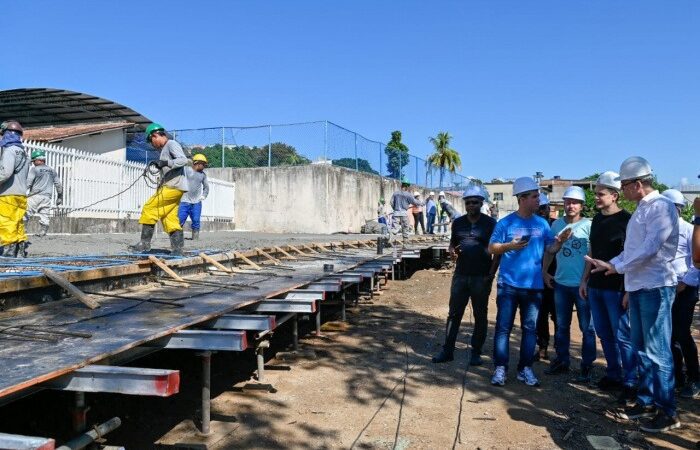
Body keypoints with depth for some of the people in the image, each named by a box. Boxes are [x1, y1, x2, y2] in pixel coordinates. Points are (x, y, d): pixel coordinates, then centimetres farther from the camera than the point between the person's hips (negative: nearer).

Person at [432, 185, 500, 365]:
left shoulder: (490, 223, -3)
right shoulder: (458, 222, 8)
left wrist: (491, 274, -9)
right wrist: (452, 250, -6)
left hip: (481, 277, -3)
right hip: (460, 276, 3)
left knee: (480, 316, 6)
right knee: (454, 313, 5)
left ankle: (476, 353, 17)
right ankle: (447, 351, 12)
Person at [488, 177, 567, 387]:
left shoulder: (542, 224, 8)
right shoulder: (506, 223, -3)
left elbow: (550, 249, 9)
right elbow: (491, 248, -2)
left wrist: (560, 239, -9)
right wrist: (510, 246, -18)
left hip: (534, 286, 4)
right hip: (509, 284, -3)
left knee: (530, 328, 9)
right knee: (503, 327, 0)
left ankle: (525, 368, 19)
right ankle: (500, 368, 7)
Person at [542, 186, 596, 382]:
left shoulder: (588, 225, -8)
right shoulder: (557, 224, 6)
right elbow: (550, 250, 14)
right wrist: (544, 271, 7)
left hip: (583, 284, -5)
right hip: (561, 283, 5)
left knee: (586, 327, 4)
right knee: (561, 325, 15)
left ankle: (587, 365, 14)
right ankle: (562, 360, 27)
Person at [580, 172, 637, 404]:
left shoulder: (626, 220, -9)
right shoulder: (597, 219, 12)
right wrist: (585, 280, 15)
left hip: (616, 287, -7)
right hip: (595, 286, 7)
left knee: (622, 336, -2)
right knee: (604, 334, 13)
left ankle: (631, 383, 6)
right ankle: (613, 375, 24)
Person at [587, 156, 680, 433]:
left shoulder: (661, 207, -13)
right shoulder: (641, 210, 15)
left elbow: (651, 247, -21)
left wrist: (618, 267, -15)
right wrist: (611, 264, 4)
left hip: (656, 287, -9)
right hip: (637, 287, 9)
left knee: (657, 351, -4)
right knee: (642, 348, 14)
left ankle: (667, 412, 6)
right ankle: (646, 401, 25)